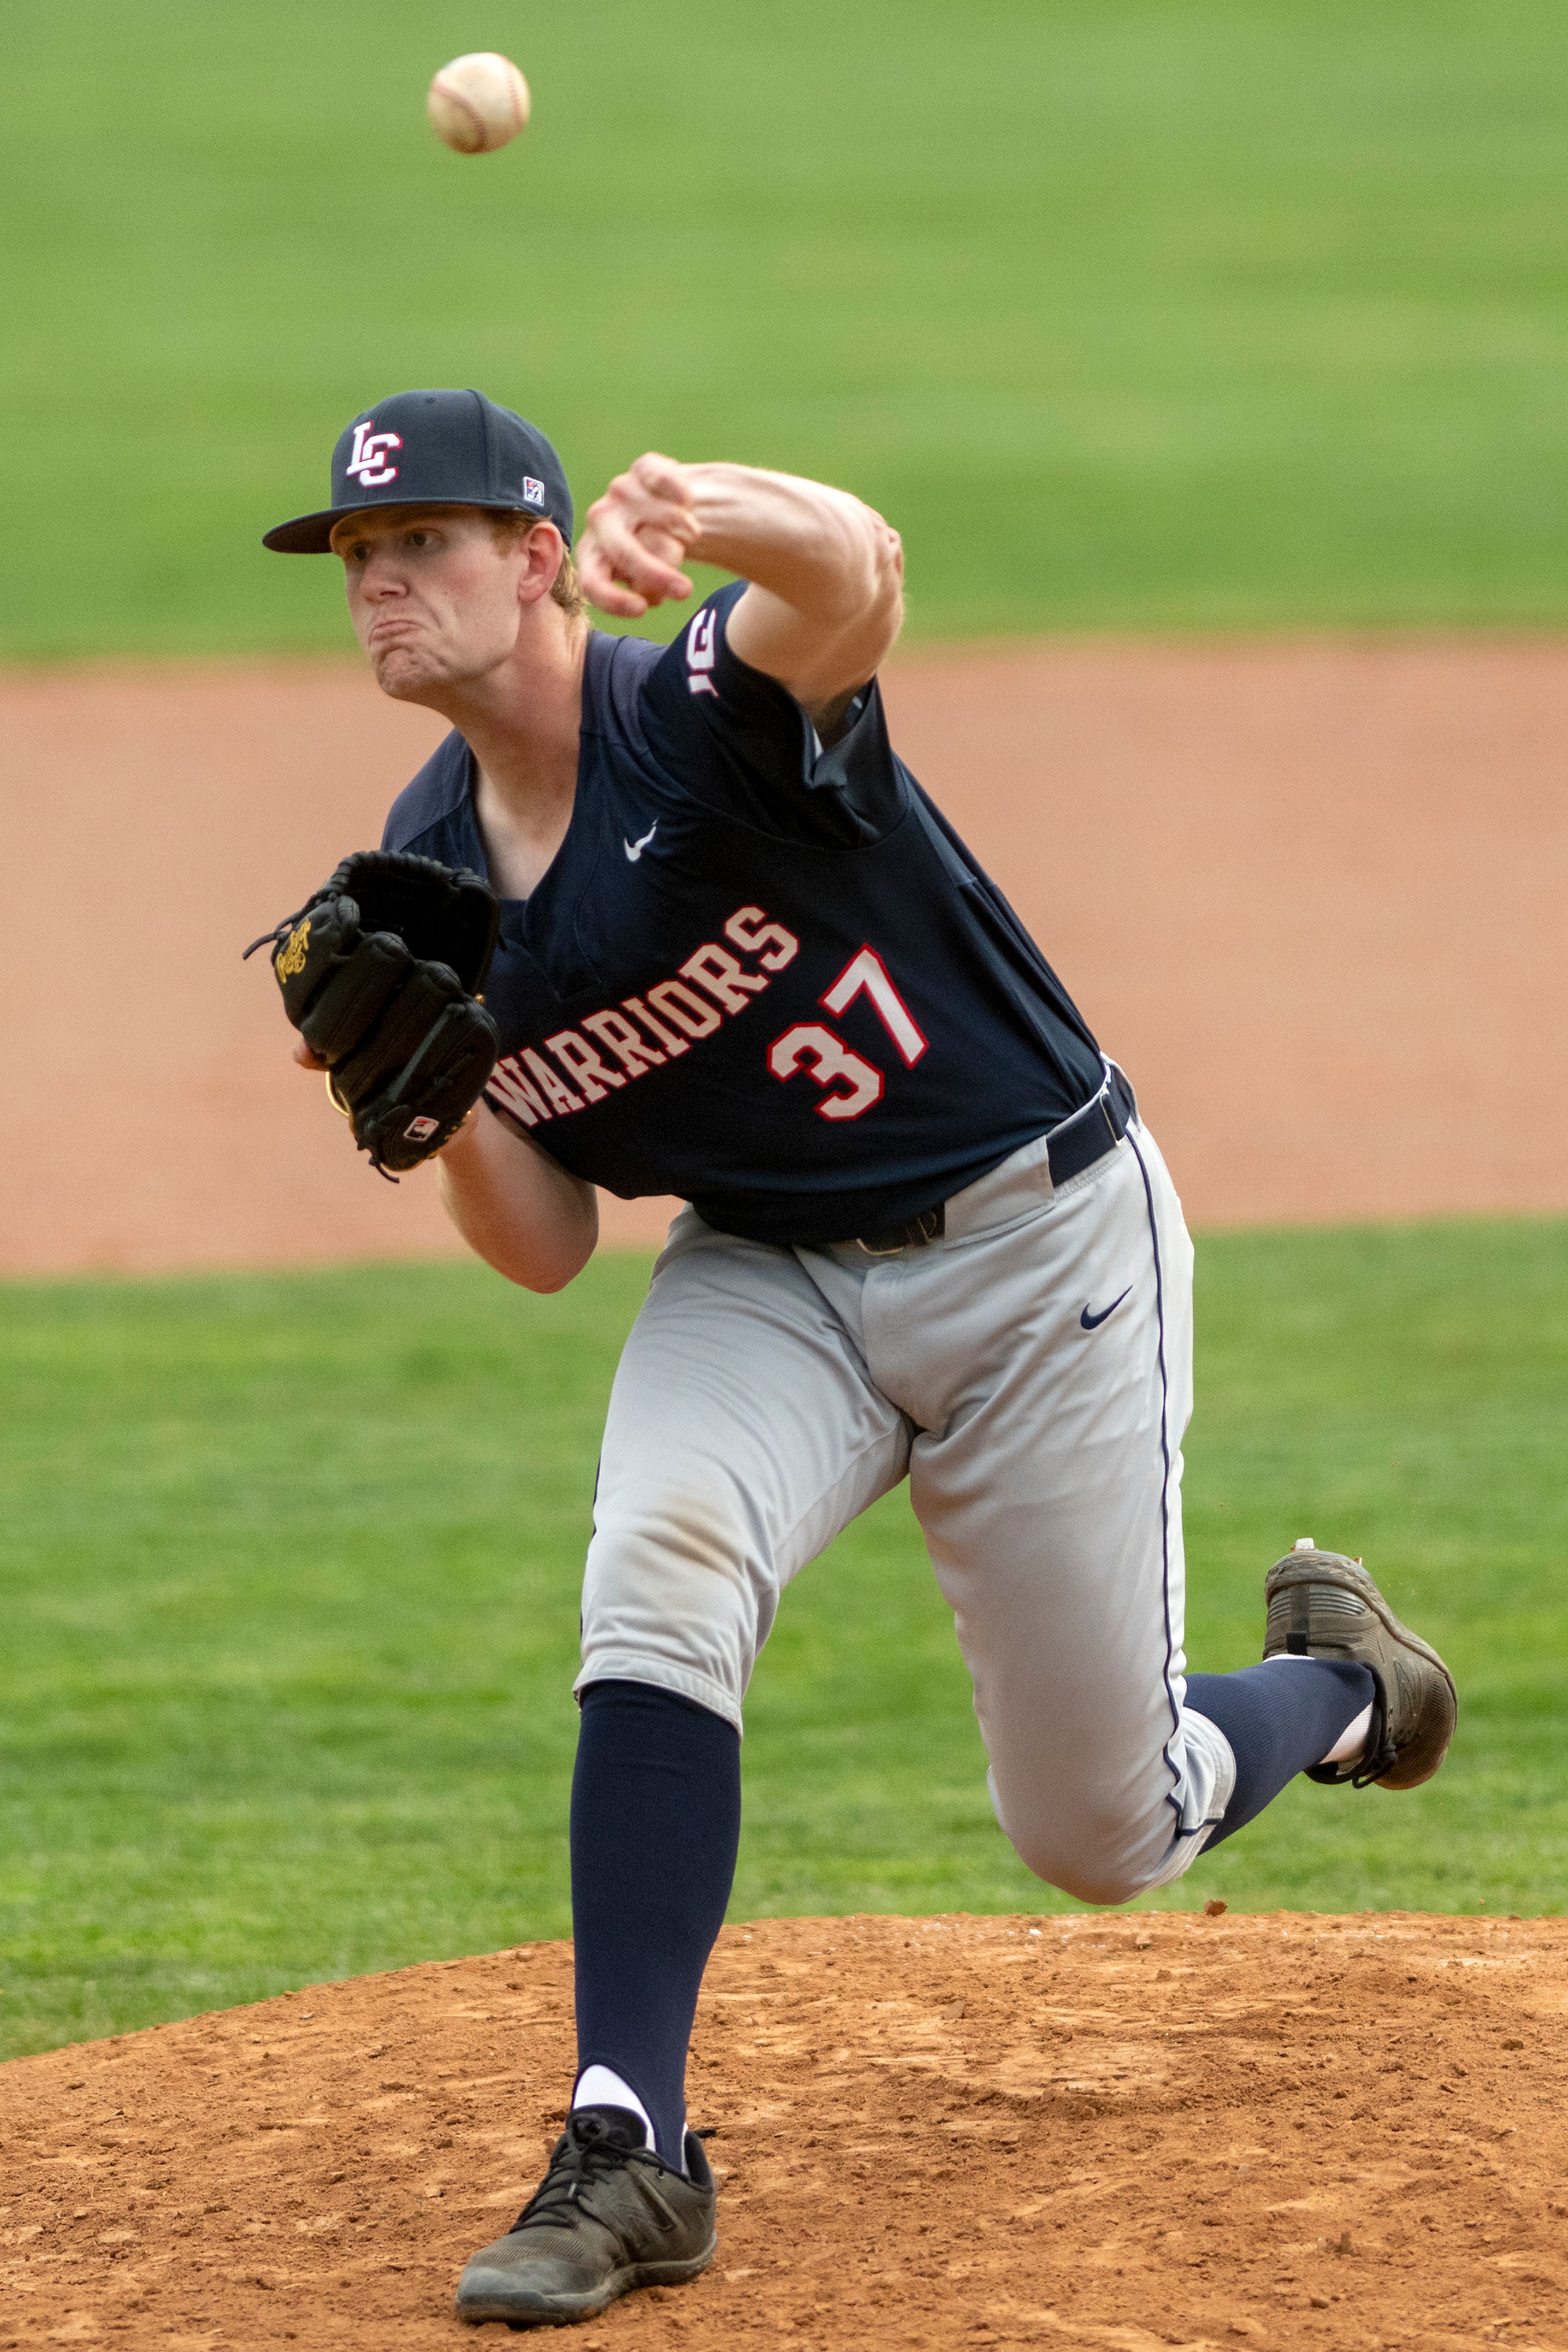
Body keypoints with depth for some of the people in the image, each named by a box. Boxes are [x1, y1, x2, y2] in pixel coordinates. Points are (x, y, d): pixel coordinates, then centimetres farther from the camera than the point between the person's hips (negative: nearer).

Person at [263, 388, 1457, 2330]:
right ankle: (629, 2153, -26)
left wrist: (690, 512, -73)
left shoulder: (710, 710, -22)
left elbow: (855, 572, -49)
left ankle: (1330, 1676, 38)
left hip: (1041, 1242, -4)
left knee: (1099, 1836, 2)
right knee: (655, 1575, -28)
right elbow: (546, 1248, 1)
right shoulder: (428, 866, -3)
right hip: (768, 1277, 5)